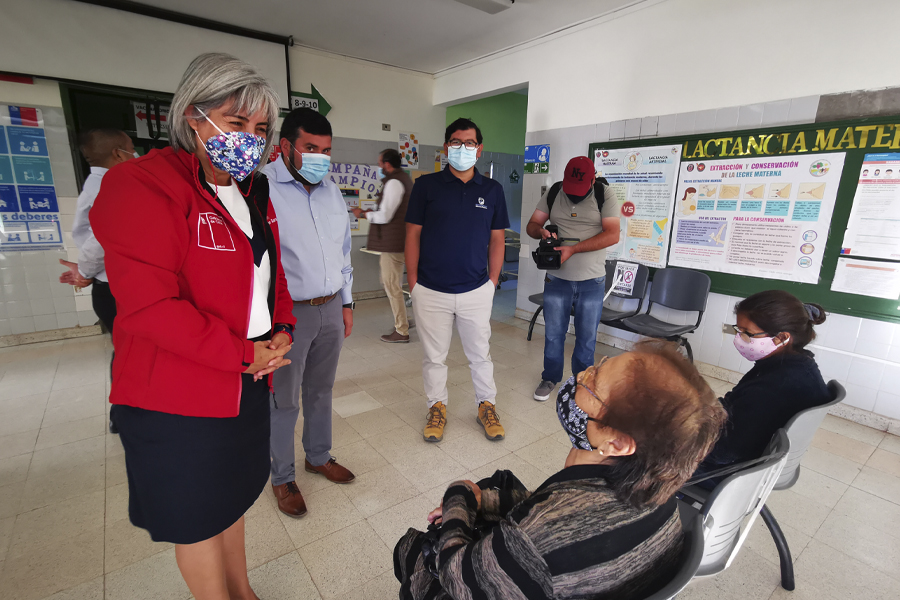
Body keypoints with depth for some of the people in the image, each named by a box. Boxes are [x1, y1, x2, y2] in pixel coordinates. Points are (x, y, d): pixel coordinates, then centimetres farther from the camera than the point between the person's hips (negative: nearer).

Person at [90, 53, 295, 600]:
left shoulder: (254, 195, 9)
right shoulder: (142, 186, -15)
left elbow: (272, 274, 14)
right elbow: (151, 305, -23)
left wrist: (282, 329, -3)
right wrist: (242, 354, -20)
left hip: (247, 381, 8)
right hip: (179, 398, -7)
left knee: (232, 494, 25)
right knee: (196, 517, 13)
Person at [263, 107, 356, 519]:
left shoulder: (331, 191, 9)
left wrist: (346, 303, 15)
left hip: (330, 309, 6)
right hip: (287, 314, -6)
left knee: (321, 389, 20)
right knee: (284, 400, 9)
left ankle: (319, 457, 41)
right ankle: (282, 478, 31)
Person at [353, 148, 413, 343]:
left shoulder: (394, 182, -16)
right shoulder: (404, 179, 16)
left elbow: (384, 216, -20)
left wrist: (363, 214, -4)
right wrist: (373, 213, 18)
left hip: (393, 241, -11)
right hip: (398, 239, 11)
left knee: (392, 285, -3)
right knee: (389, 282, 20)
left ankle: (401, 332, 6)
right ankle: (402, 321, 28)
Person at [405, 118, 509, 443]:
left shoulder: (492, 190, 5)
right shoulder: (426, 185, 0)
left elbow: (497, 239, 9)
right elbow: (413, 234, 1)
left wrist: (492, 281, 4)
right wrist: (413, 282, -2)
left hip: (476, 291, 1)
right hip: (431, 291, -1)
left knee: (480, 354, 14)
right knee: (434, 355, 13)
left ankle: (486, 406, 34)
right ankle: (437, 407, 33)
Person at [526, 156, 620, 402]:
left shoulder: (604, 195, -7)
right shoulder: (553, 193, 2)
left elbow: (612, 235, -15)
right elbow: (531, 225, 4)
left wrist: (573, 249, -24)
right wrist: (541, 231, -20)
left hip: (592, 280, -1)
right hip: (557, 278, 2)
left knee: (586, 337, 10)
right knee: (553, 333, 11)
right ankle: (550, 379, 29)